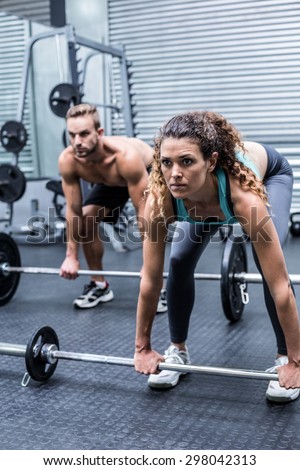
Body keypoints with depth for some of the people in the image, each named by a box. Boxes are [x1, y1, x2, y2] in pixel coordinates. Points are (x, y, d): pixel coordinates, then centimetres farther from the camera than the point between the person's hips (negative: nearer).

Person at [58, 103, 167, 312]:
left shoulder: (126, 155, -45)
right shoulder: (67, 160, -31)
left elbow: (143, 211, -39)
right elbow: (73, 210, -19)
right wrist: (71, 256, -16)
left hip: (150, 169, -5)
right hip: (110, 181, 5)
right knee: (86, 219, -10)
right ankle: (99, 285, 7)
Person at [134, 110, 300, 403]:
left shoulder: (245, 196, -47)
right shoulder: (160, 199, -38)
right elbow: (150, 280, -25)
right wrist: (142, 348, -16)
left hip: (270, 175, -2)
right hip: (200, 193, 3)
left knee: (268, 266, -21)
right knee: (179, 263, -10)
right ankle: (177, 350, 10)